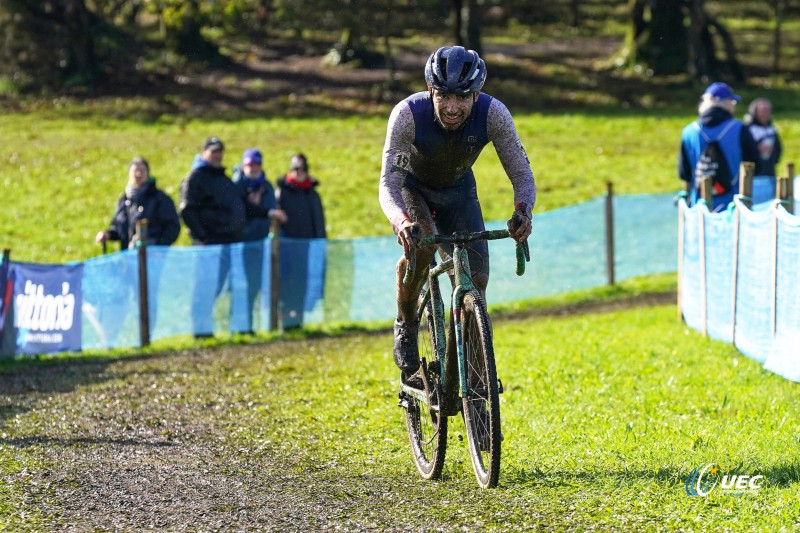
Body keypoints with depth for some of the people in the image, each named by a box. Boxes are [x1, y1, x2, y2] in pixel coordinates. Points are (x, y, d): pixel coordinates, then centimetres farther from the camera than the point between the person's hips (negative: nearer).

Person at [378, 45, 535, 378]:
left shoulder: (493, 114, -31)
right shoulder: (407, 114, -36)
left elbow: (522, 174, -26)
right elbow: (388, 184, -37)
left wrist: (522, 212, -48)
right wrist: (402, 222, -58)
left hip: (457, 190, 2)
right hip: (411, 186, -2)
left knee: (475, 278, -10)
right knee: (421, 246, -32)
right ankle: (406, 326, -8)